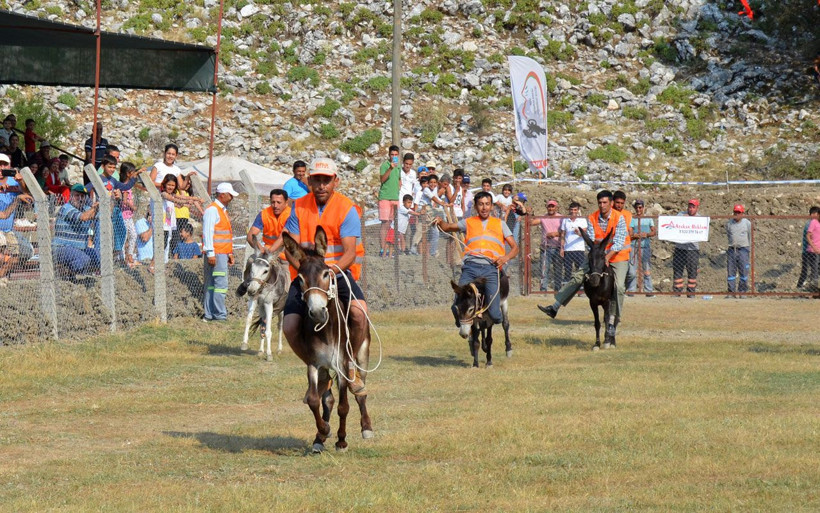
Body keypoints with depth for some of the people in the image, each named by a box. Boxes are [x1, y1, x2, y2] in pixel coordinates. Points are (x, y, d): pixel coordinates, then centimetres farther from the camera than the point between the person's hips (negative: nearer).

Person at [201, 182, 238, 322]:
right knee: (220, 284, -12)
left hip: (223, 253, 10)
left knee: (211, 285, 10)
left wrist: (230, 253, 24)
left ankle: (209, 315, 11)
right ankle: (220, 315, -11)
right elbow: (207, 232, -15)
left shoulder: (222, 210, 21)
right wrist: (210, 253, -19)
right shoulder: (212, 210, -9)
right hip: (215, 254, -10)